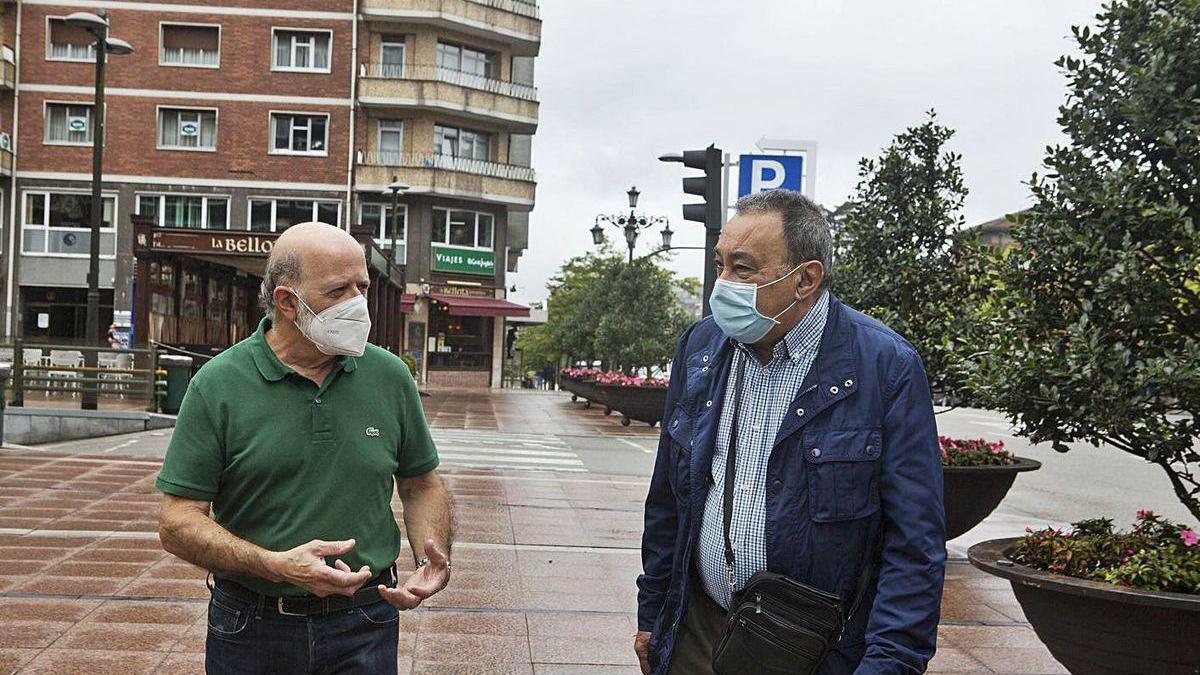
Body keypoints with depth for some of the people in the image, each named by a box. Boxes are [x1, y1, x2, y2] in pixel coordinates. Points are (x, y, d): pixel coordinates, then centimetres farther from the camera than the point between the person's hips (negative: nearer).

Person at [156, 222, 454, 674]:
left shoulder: (390, 376, 0)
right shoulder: (218, 386, -8)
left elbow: (421, 486, 10)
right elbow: (178, 523, -9)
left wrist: (432, 560, -9)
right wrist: (277, 566, -23)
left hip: (364, 627, 2)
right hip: (251, 632, -1)